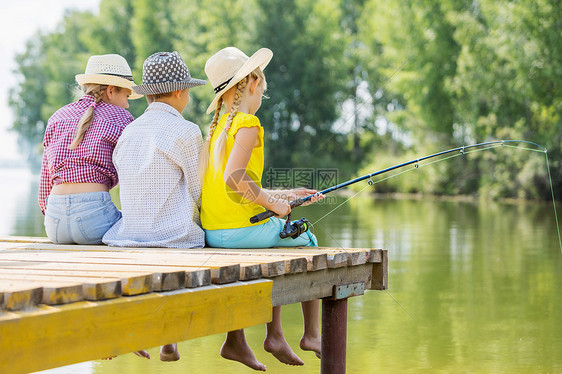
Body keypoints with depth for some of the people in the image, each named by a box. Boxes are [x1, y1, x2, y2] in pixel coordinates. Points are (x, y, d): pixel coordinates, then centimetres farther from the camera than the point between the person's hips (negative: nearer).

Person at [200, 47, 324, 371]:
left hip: (212, 233, 8)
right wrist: (272, 203, -12)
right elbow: (234, 180, -25)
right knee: (308, 242, 18)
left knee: (279, 244, 30)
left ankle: (275, 335, 26)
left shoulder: (216, 127, 14)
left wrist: (283, 195, 23)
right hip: (243, 230, -8)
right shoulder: (248, 124, -12)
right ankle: (312, 334, 24)